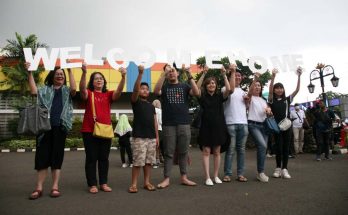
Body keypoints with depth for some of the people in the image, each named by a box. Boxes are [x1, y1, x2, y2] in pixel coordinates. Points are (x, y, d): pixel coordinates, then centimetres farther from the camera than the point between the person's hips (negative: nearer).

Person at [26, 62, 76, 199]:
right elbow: (34, 91, -5)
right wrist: (30, 73, -7)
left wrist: (70, 70, -10)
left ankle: (55, 187, 10)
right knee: (42, 156, 0)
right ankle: (39, 188, 7)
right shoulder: (45, 89, 14)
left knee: (56, 157, 4)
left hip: (60, 127, 0)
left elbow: (74, 89, -10)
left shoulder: (66, 91, 13)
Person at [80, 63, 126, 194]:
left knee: (104, 158, 10)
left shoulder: (109, 95, 8)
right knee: (91, 158, 4)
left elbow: (119, 91, -10)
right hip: (89, 130, -2)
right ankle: (92, 184, 13)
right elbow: (82, 88, -19)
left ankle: (103, 183, 20)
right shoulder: (88, 93, 2)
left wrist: (123, 77, -26)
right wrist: (84, 72, -34)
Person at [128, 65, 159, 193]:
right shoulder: (136, 102, 1)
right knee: (138, 162, -5)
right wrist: (140, 73, -27)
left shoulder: (151, 106, 17)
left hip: (151, 137, 5)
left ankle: (146, 182, 20)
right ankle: (133, 184, 4)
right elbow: (135, 89, -18)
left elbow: (154, 121, 15)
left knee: (149, 161, 9)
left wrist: (157, 137, 10)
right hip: (139, 137, -5)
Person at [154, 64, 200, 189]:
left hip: (184, 124, 1)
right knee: (168, 153, 3)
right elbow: (156, 91, -15)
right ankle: (166, 179, 10)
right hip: (168, 125, -1)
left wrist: (190, 76, -14)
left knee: (183, 152, 8)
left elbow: (197, 93, -8)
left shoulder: (184, 86, 10)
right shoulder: (164, 87, 9)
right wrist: (163, 73, -19)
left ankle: (184, 177, 17)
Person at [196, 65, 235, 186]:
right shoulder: (202, 97, 2)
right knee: (206, 151, -1)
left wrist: (224, 75, -12)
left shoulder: (220, 97, 6)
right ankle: (207, 178, 4)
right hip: (206, 127, -2)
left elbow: (230, 89, -10)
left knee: (217, 152, 9)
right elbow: (196, 88, -16)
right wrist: (203, 74, -20)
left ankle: (216, 176, 20)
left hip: (218, 127, 2)